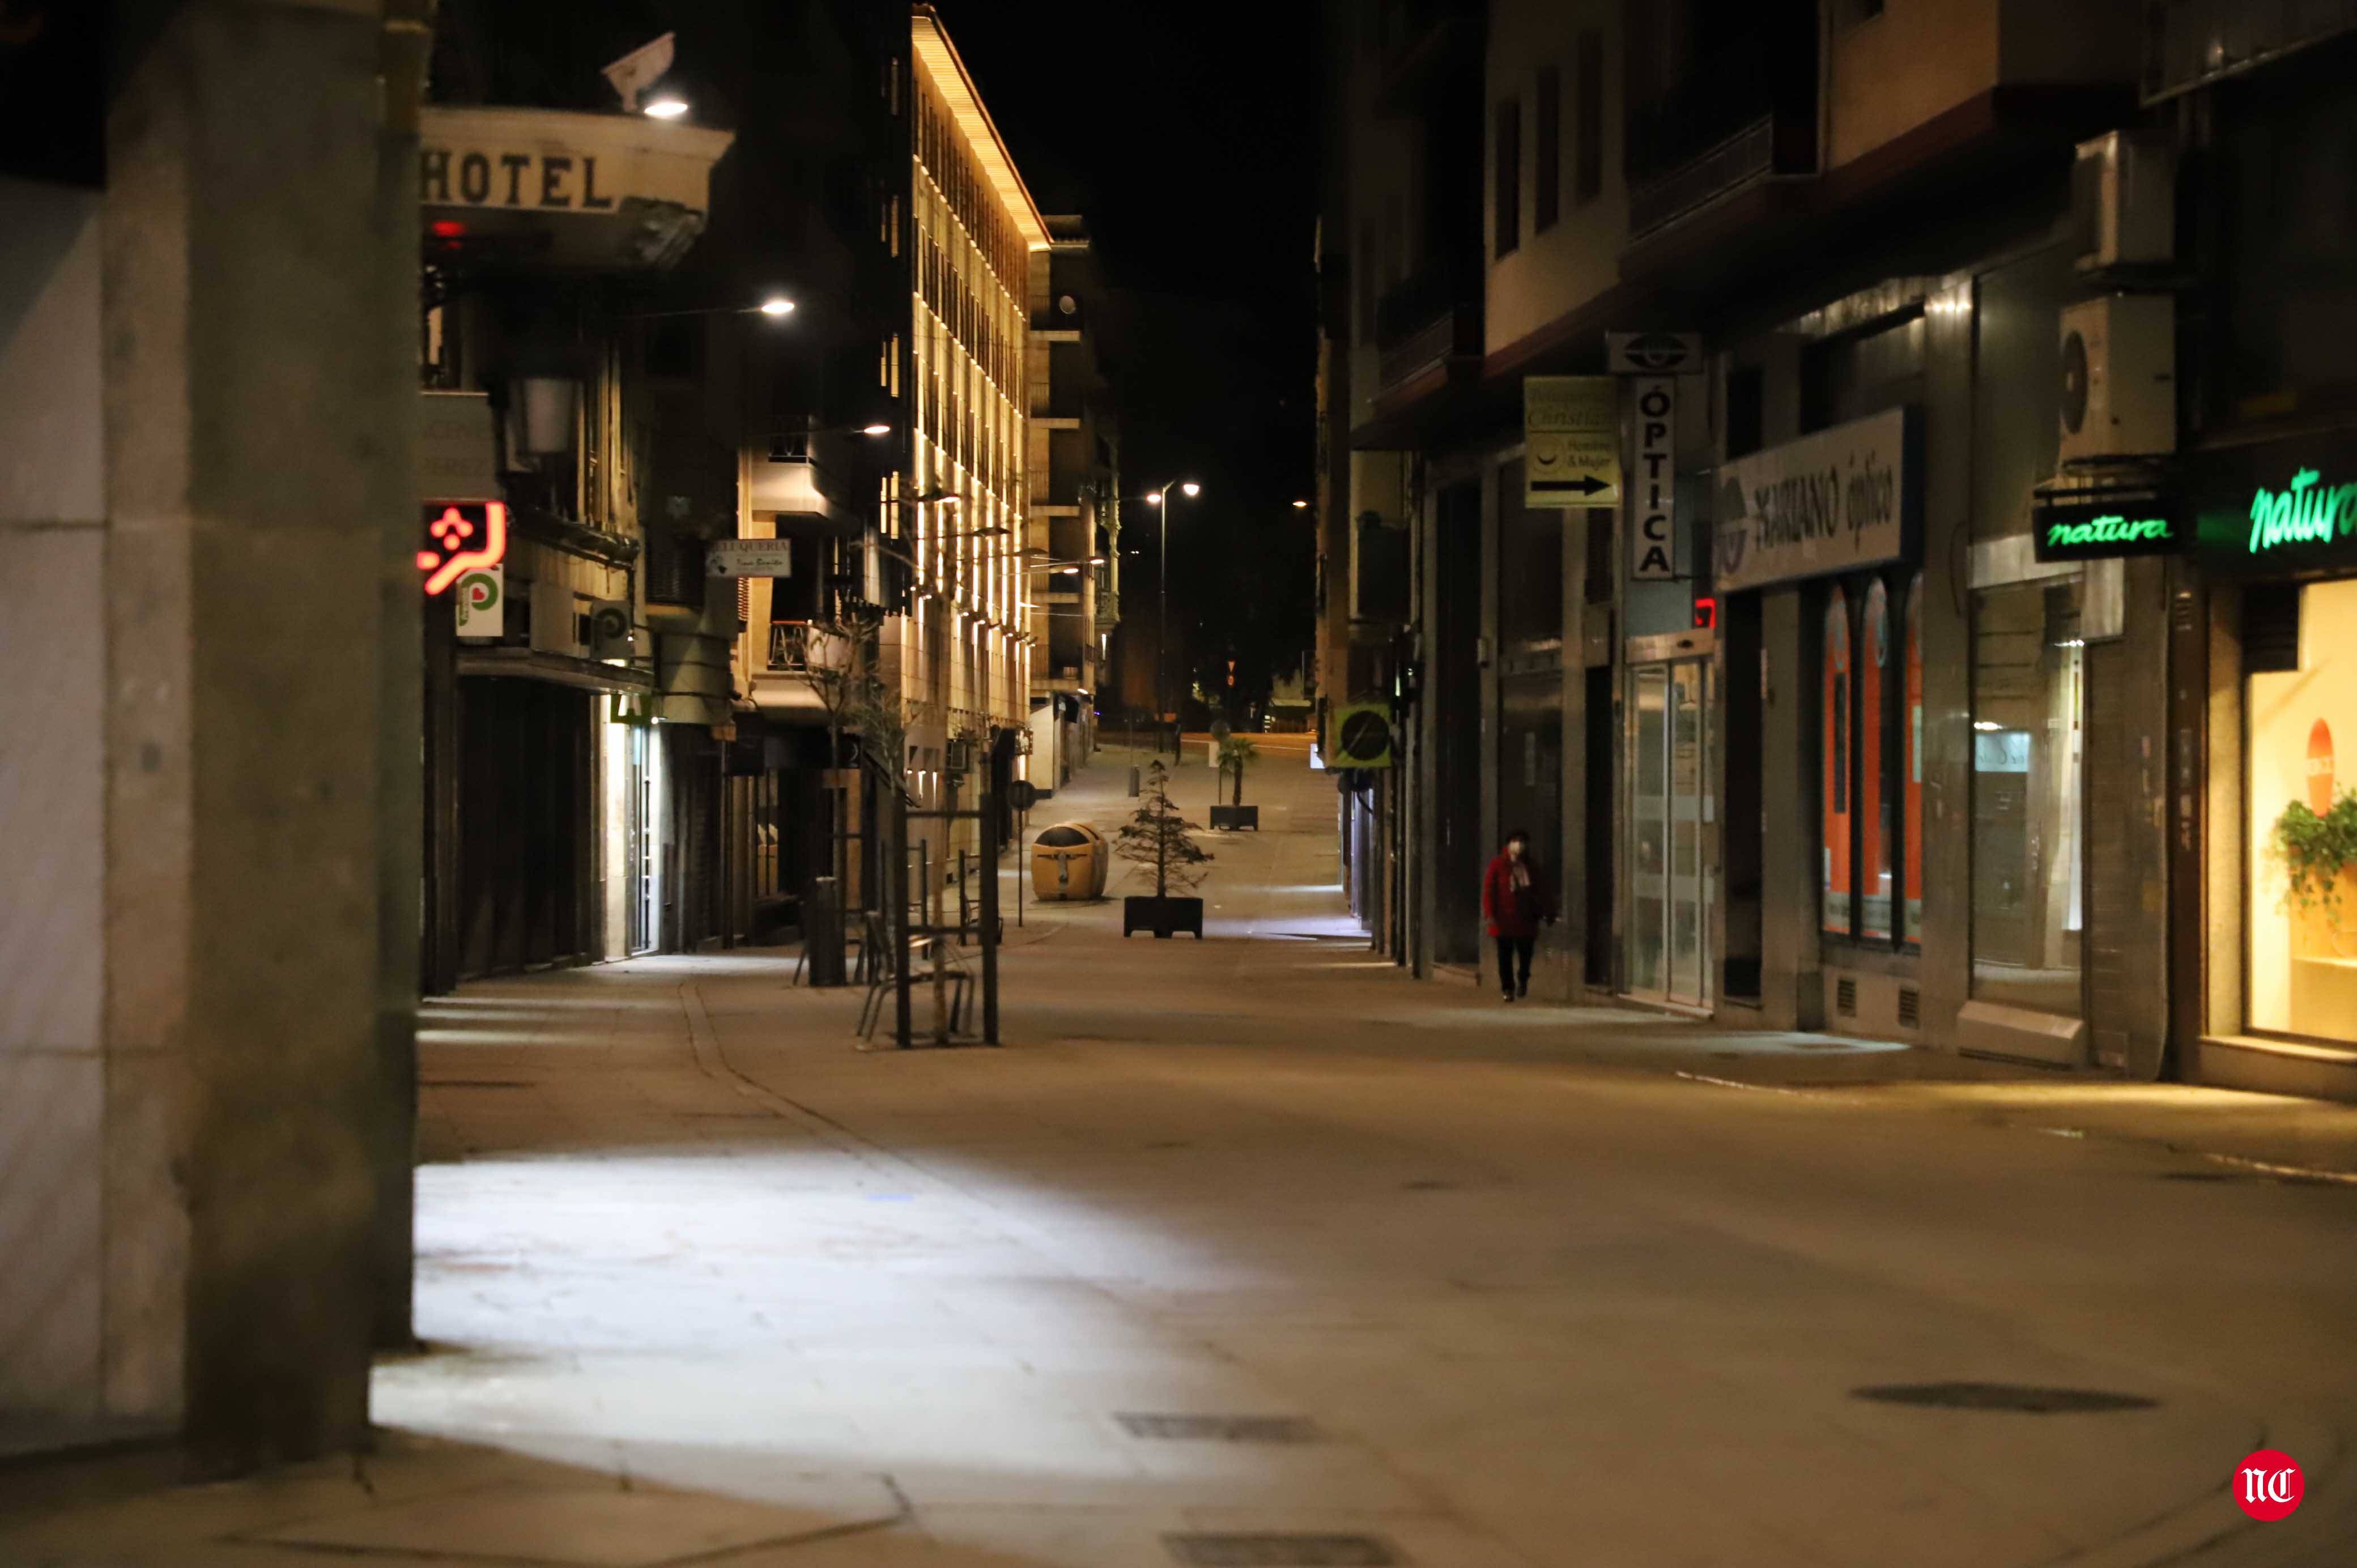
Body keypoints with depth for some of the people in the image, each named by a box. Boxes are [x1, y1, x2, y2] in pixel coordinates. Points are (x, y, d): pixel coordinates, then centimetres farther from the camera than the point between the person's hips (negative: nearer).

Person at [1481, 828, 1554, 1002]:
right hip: (1504, 921, -2)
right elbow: (1488, 890, -7)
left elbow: (1542, 891, 9)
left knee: (1525, 954, 4)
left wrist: (1547, 913, 3)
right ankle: (1508, 988, 13)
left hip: (1526, 920, 2)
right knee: (1505, 957, 2)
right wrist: (1490, 913, -15)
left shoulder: (1532, 867, 7)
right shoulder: (1497, 865, -3)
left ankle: (1523, 980, 30)